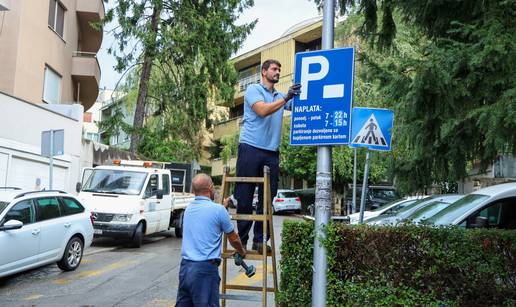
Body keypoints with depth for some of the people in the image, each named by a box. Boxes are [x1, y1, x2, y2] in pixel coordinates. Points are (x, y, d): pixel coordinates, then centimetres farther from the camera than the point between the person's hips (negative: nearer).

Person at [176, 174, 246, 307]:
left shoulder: (189, 209, 10)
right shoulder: (218, 210, -8)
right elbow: (234, 239, 5)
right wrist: (242, 252, 25)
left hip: (185, 266, 7)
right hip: (205, 268, -7)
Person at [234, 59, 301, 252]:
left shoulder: (280, 96, 20)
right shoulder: (253, 90, 3)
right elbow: (262, 110, -14)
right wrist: (286, 97, -19)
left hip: (272, 153, 6)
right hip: (251, 148, -5)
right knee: (244, 198, -2)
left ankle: (260, 240, 11)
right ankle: (241, 241, 7)